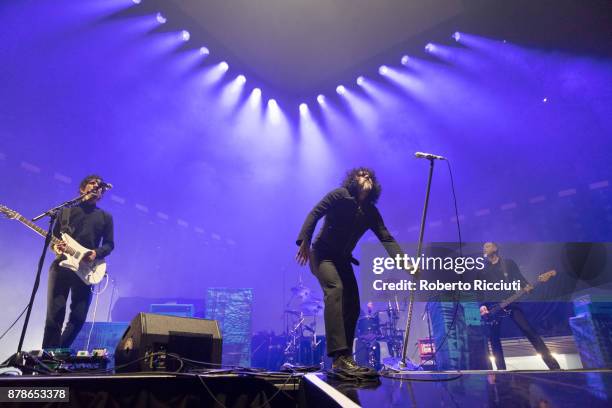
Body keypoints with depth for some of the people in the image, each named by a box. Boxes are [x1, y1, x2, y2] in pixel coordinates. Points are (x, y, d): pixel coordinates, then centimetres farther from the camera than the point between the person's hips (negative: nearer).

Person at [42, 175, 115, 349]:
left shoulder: (105, 217, 11)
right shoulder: (66, 210, 13)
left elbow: (109, 244, 7)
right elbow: (53, 236, 15)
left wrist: (96, 253, -12)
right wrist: (55, 246, -7)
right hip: (61, 266, 0)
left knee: (78, 317, 1)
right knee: (54, 315, -3)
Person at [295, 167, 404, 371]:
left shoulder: (371, 211, 5)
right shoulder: (339, 195, -8)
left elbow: (387, 239, -3)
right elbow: (314, 213, -16)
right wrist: (304, 241, -30)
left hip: (343, 260, 7)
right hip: (322, 254, -6)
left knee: (352, 305, 0)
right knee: (335, 289, -29)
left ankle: (344, 358, 12)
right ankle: (339, 354, -32)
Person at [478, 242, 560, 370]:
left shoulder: (508, 263, 8)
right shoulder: (481, 269, 8)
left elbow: (520, 278, 5)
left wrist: (527, 287, -15)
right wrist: (482, 305, -7)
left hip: (511, 302, -1)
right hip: (492, 307, 1)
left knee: (529, 330, -7)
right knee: (494, 337, -1)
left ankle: (553, 365, 0)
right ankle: (501, 369, 8)